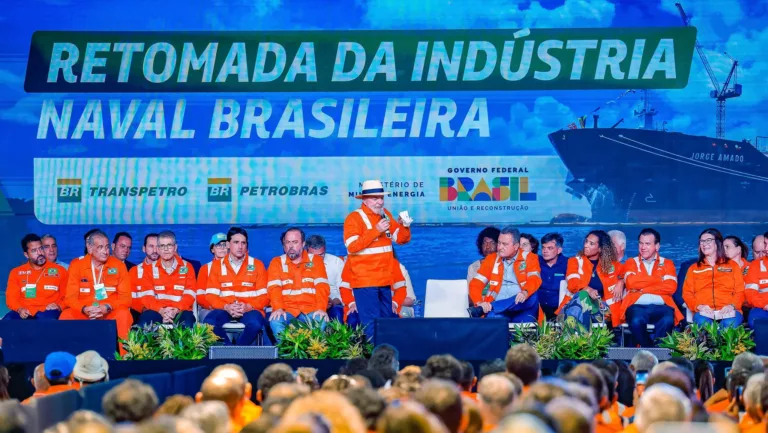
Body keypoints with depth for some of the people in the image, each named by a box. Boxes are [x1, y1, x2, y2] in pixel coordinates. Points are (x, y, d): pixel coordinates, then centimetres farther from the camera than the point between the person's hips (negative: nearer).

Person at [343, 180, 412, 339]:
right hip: (364, 281, -7)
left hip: (384, 280, 7)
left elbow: (401, 239, 16)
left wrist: (405, 226, -5)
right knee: (371, 322, -10)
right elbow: (352, 246, -21)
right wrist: (376, 230, -23)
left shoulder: (385, 215, 12)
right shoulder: (354, 218, -10)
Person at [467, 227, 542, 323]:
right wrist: (479, 303, -16)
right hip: (498, 309, -2)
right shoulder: (491, 259, 14)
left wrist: (525, 293, -34)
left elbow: (535, 279, -9)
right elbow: (476, 284, 7)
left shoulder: (529, 258, 8)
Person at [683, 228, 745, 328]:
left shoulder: (732, 265, 21)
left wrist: (732, 305, -10)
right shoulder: (694, 268, 24)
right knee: (702, 323, -37)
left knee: (730, 324, -37)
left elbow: (740, 291, 13)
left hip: (728, 311, -1)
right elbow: (687, 293, 14)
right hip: (704, 312, 1)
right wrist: (698, 306, -8)